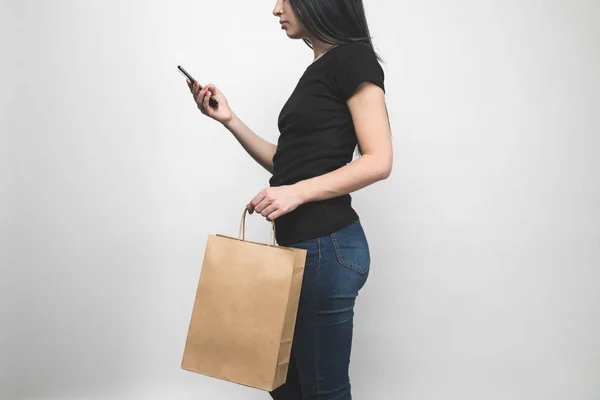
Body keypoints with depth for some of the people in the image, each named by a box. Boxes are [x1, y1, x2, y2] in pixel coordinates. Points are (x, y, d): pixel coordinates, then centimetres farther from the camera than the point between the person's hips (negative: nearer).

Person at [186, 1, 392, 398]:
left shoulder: (354, 58, -8)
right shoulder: (317, 69, 18)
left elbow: (379, 160, -16)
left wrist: (298, 192, -23)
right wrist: (229, 120, 11)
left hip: (326, 245, -9)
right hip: (301, 244, 9)